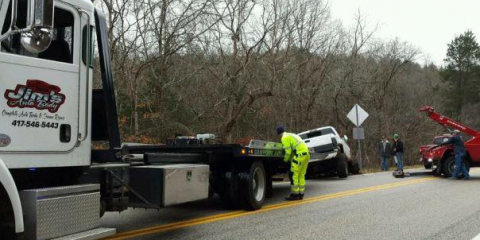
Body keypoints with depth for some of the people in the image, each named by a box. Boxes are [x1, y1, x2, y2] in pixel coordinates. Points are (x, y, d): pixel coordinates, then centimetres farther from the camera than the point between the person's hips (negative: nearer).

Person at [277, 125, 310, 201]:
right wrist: (291, 159, 24)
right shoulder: (292, 135, 28)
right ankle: (301, 194, 14)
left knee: (294, 175, -5)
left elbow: (288, 151, -8)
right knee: (301, 175, 12)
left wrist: (286, 159, 8)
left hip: (300, 155, -9)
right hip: (306, 153, 9)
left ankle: (294, 195, -4)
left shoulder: (285, 138, -1)